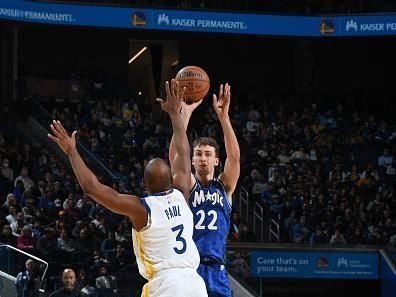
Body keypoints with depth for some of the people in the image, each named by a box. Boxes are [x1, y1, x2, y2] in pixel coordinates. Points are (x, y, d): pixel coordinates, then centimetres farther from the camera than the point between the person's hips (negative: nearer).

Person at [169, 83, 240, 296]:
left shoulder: (224, 186, 10)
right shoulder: (186, 185, 6)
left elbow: (234, 156, -6)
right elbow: (175, 155, -11)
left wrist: (223, 116, -17)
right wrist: (185, 113, -20)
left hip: (215, 270, 2)